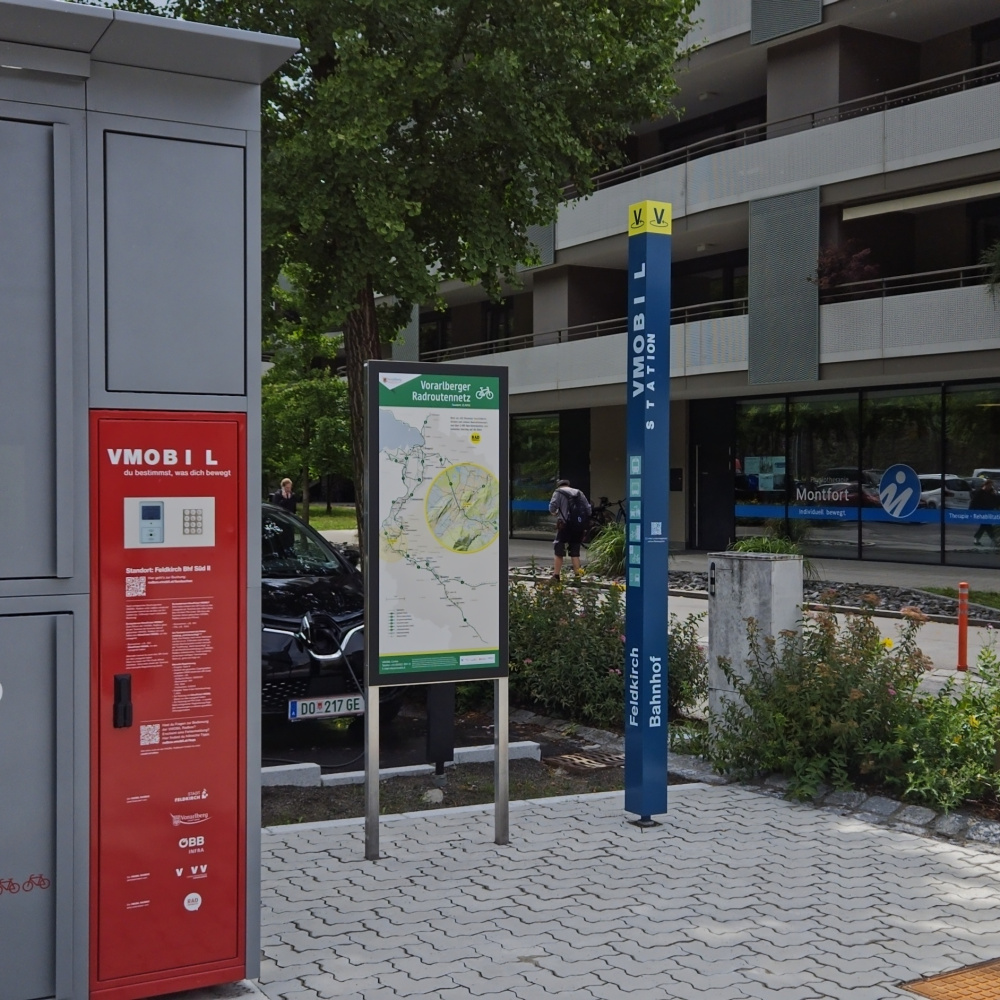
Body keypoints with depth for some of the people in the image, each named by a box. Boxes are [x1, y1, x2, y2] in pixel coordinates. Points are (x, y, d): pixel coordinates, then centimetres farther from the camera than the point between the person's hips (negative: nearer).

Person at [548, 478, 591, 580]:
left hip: (566, 525, -4)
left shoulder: (559, 492, 4)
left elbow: (552, 508, -8)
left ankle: (556, 576, -1)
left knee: (559, 553, 1)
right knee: (575, 553, 10)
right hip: (579, 526, 4)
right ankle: (577, 576, 5)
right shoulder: (579, 493, 18)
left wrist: (556, 513, 13)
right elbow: (588, 509, 12)